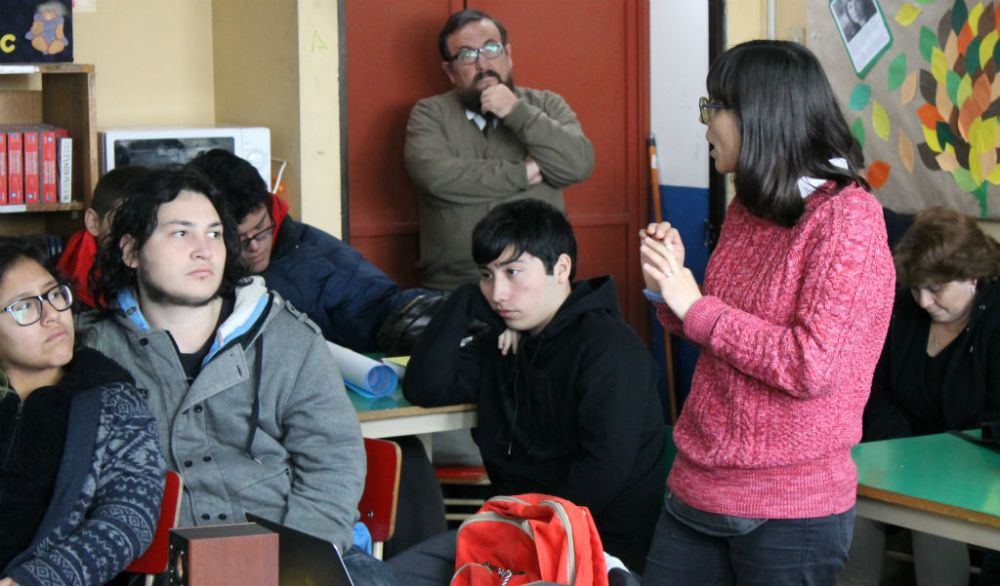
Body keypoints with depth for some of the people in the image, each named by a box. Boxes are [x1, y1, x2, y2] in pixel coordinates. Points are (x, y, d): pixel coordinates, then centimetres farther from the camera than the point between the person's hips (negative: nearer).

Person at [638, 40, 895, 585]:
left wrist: (695, 305, -15)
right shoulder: (747, 207, 10)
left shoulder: (846, 217, -13)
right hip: (695, 488, 7)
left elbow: (812, 366, -22)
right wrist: (670, 288, 1)